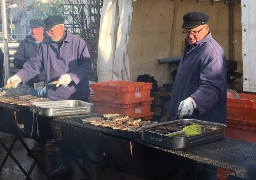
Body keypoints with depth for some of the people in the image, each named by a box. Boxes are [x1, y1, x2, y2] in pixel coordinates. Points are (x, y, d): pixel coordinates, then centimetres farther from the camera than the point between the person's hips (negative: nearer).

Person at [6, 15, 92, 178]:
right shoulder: (45, 46, 10)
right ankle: (66, 165, 21)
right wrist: (19, 76, -7)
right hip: (56, 97, 4)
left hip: (78, 97, -4)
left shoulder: (78, 42, -3)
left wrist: (71, 76, -22)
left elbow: (87, 65, -10)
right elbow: (34, 65, 8)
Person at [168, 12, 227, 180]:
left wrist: (193, 101, -43)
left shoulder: (212, 51, -16)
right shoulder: (191, 48, 16)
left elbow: (213, 86, -28)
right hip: (185, 118, 10)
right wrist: (174, 112, 24)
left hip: (204, 122, -10)